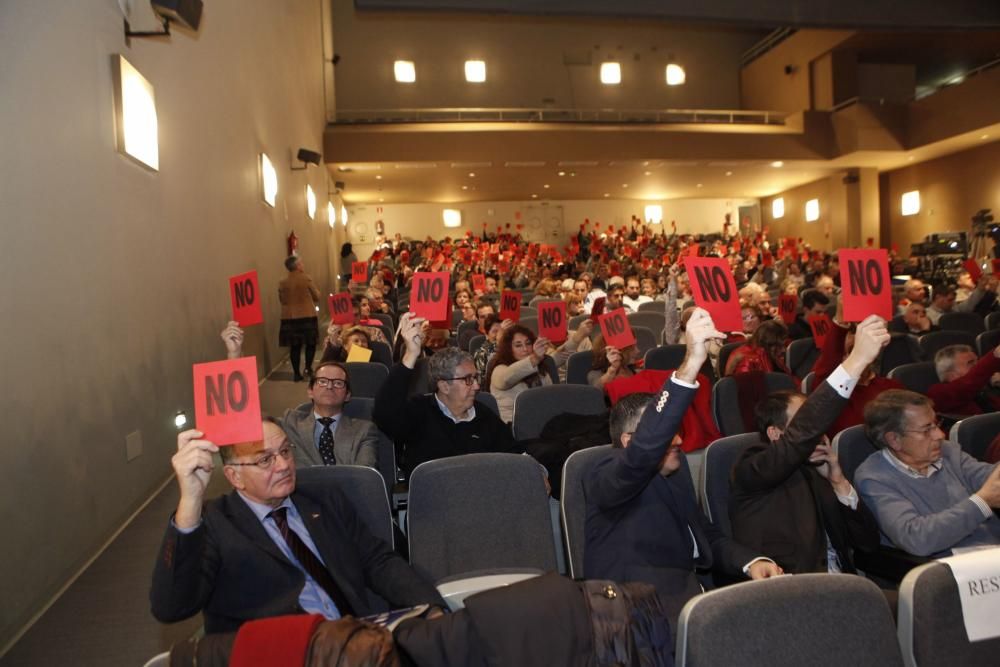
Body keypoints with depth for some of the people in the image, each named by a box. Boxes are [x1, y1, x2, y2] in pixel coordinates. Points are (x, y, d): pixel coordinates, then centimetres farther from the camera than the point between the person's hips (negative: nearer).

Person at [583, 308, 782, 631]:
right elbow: (644, 449, -32)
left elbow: (708, 536, 19)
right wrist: (689, 366, -40)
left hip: (688, 598, 8)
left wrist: (751, 562, -3)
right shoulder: (608, 476, -10)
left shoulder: (674, 474, 16)